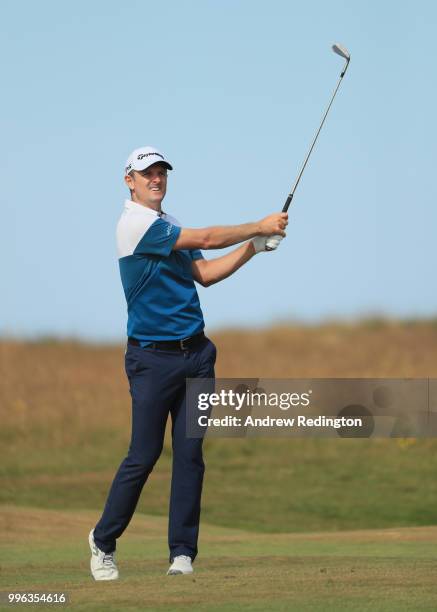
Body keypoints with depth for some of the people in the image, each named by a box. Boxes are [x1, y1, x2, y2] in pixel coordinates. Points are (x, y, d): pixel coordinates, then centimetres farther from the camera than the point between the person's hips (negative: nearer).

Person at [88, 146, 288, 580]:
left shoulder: (169, 227, 17)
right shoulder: (135, 222, -11)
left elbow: (205, 274, 14)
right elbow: (206, 239, -13)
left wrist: (253, 246, 5)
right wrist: (258, 227, -5)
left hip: (195, 354, 7)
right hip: (153, 357, -7)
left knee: (190, 455, 2)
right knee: (143, 457, -5)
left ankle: (182, 553, 3)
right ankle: (103, 541, 13)